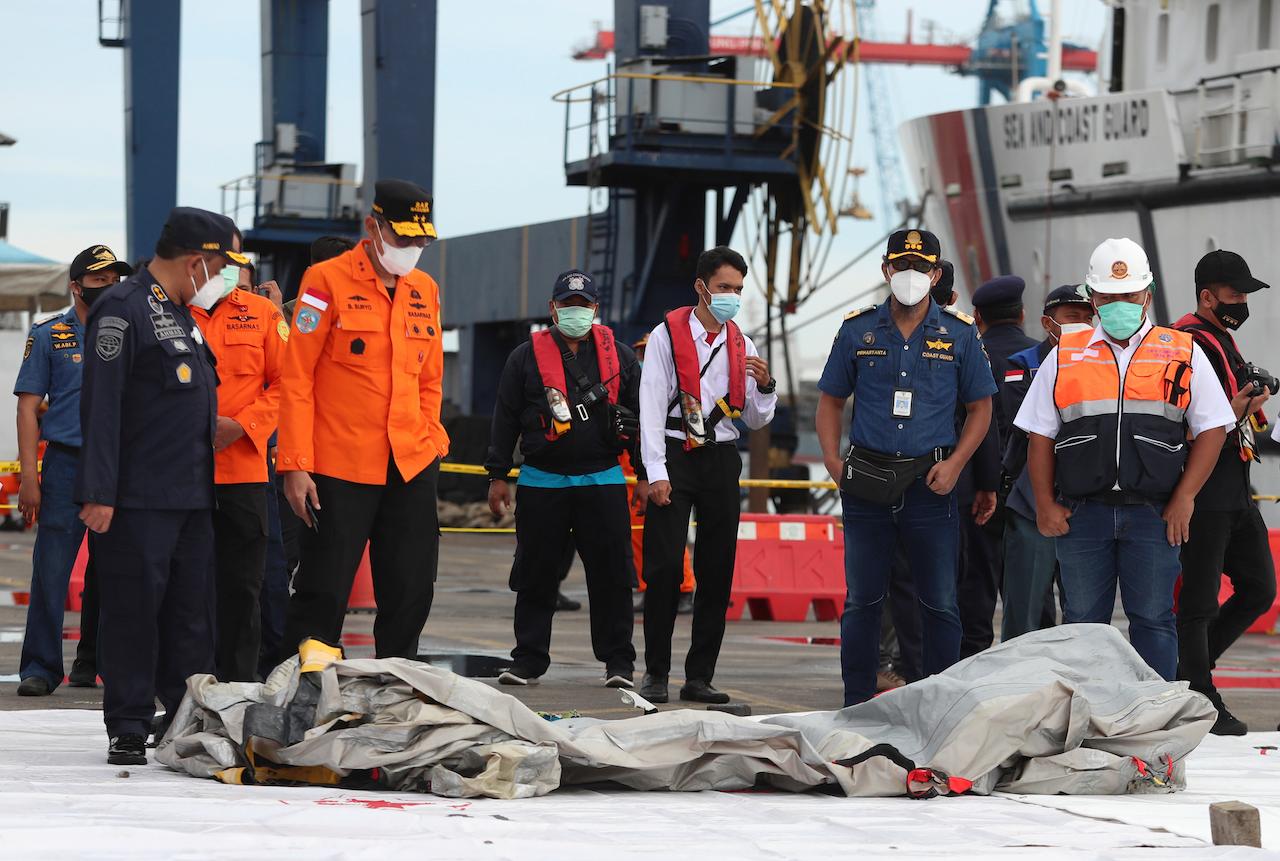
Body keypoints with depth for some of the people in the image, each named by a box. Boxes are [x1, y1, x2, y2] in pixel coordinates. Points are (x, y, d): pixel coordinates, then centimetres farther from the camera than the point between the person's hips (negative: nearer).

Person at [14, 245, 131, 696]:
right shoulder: (49, 335, 5)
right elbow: (28, 406, 2)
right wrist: (29, 477, -7)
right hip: (66, 463, -3)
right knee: (51, 570, -8)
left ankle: (93, 661, 18)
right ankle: (40, 668, -5)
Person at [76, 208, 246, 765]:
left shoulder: (181, 314, 19)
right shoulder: (123, 310, -10)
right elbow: (101, 405, -15)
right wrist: (99, 493, -20)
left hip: (193, 497, 9)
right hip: (138, 499, -9)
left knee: (192, 611, 9)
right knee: (134, 611, -4)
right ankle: (128, 729, 1)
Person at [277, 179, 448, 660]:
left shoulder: (424, 290, 12)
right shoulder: (328, 282, -5)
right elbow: (296, 380, -7)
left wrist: (429, 442, 8)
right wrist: (295, 466, -12)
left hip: (413, 469, 5)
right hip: (340, 470, -5)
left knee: (410, 594, 7)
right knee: (323, 595, -2)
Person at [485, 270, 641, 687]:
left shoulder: (620, 356, 10)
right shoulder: (526, 357, 6)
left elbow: (639, 415, 13)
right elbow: (505, 418, 7)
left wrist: (646, 475, 8)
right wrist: (497, 476, 3)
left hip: (603, 482, 0)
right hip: (541, 484, 0)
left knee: (610, 574, -2)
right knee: (536, 575, 3)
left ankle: (618, 661, 4)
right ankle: (528, 660, 11)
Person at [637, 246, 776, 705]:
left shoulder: (742, 346, 10)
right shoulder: (668, 335, -2)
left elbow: (757, 419, 13)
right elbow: (652, 406, -5)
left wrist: (765, 386, -8)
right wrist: (656, 472, -12)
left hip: (722, 459, 4)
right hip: (675, 457, -4)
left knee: (717, 571, 3)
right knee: (664, 567, -7)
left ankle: (699, 676, 8)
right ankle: (655, 674, 0)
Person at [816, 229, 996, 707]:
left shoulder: (959, 334, 4)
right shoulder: (858, 331, 6)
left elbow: (980, 407, 9)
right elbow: (830, 400, 12)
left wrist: (955, 462, -5)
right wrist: (832, 459, -3)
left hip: (930, 484, -1)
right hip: (866, 483, 1)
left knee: (939, 603, 1)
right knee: (862, 600, 5)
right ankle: (857, 705, 12)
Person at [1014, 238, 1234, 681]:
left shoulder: (1184, 355, 7)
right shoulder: (1064, 358, 11)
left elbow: (1212, 429, 4)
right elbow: (1040, 436, 11)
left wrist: (1183, 499, -5)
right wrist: (1046, 506, 2)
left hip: (1153, 513, -1)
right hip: (1081, 512, 1)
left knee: (1152, 619, -1)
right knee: (1082, 621, 5)